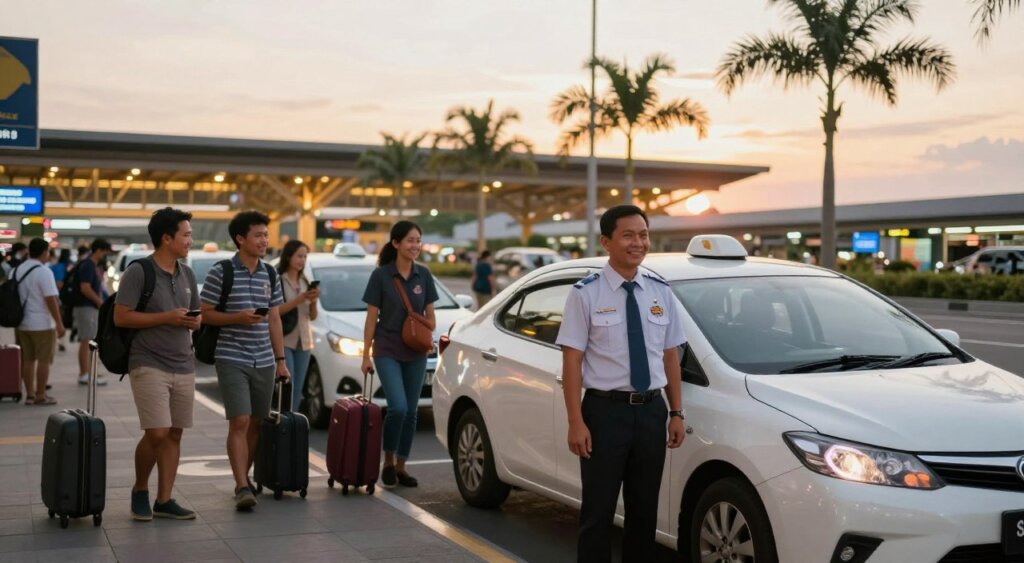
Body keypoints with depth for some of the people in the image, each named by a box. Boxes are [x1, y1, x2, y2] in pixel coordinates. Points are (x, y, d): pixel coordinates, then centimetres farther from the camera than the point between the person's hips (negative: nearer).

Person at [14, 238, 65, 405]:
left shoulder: (15, 271, 9)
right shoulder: (44, 272, -14)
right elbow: (51, 300, -17)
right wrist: (59, 323, -14)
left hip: (21, 323, 7)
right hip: (42, 324, -7)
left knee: (27, 359, 12)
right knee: (44, 360, 1)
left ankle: (29, 394, 15)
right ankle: (40, 396, 2)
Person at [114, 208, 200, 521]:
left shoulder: (187, 274, 13)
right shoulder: (139, 272, -8)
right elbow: (121, 317, -13)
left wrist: (195, 322, -3)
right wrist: (167, 318, -18)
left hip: (183, 366, 7)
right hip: (149, 365, -7)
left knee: (174, 435, 5)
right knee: (157, 433, -13)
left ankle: (164, 500, 13)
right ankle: (140, 490, 11)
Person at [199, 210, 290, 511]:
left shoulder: (270, 274, 10)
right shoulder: (221, 273, -5)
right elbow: (205, 314, -4)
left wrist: (281, 359, 11)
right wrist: (238, 318, -19)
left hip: (264, 361, 5)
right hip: (232, 359, -5)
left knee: (256, 423, 9)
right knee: (239, 422, -13)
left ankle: (244, 478, 23)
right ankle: (242, 487, -13)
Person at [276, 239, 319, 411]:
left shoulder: (305, 282, 14)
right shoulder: (278, 281, -5)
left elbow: (312, 316, 14)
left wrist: (314, 301, -6)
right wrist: (300, 299, -19)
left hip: (303, 341, 6)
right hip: (284, 341, -6)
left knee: (298, 388, 4)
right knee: (288, 385, -12)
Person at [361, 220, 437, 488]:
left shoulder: (423, 275, 5)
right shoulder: (381, 275, -5)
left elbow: (430, 315, 11)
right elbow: (371, 318, -3)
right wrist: (366, 355, -4)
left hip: (416, 353, 4)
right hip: (387, 351, -4)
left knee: (410, 412, 6)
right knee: (398, 407, -16)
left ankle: (401, 467, 17)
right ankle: (388, 462, 3)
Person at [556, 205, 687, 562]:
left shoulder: (661, 292, 7)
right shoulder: (586, 294, -7)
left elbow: (670, 357, 10)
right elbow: (572, 361, -9)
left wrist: (677, 413, 5)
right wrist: (576, 422, -14)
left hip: (652, 411, 4)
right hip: (606, 411, -4)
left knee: (644, 509, 14)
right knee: (599, 510, 4)